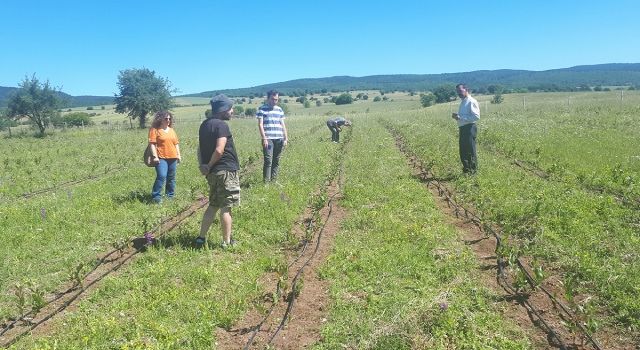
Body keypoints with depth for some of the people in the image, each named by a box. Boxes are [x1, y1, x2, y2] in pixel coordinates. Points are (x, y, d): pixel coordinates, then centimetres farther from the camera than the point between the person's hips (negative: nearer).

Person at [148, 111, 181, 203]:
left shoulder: (171, 130, 16)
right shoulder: (154, 129, -3)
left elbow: (176, 143, 19)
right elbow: (152, 144, -9)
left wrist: (178, 155, 13)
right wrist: (155, 156, -16)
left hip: (173, 158, 6)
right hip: (161, 158, -6)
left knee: (171, 178, 11)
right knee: (161, 176, -18)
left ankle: (170, 196, 22)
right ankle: (156, 197, -10)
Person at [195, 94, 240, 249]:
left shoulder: (204, 124, 12)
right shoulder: (222, 125, -15)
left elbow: (200, 148, 12)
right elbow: (219, 150, -23)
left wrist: (203, 165, 3)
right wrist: (210, 166, -10)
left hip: (213, 172, 8)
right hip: (225, 171, -8)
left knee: (213, 205, 17)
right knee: (226, 208, 1)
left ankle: (201, 238, 19)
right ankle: (227, 242, 10)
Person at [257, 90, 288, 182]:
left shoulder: (279, 109, 16)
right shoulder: (262, 109, 2)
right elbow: (260, 124, -3)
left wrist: (286, 138, 10)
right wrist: (264, 138, -12)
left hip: (279, 139, 5)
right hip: (268, 139, -5)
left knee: (276, 161, 7)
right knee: (268, 161, -11)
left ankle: (274, 180, 15)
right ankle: (266, 181, -8)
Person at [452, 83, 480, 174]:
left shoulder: (471, 102, -10)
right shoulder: (462, 102, 19)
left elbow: (476, 117, -18)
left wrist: (460, 117, -20)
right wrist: (457, 116, 6)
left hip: (469, 128, -9)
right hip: (462, 129, 9)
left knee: (470, 152, -5)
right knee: (463, 152, 13)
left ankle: (473, 171, 2)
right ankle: (466, 171, 22)